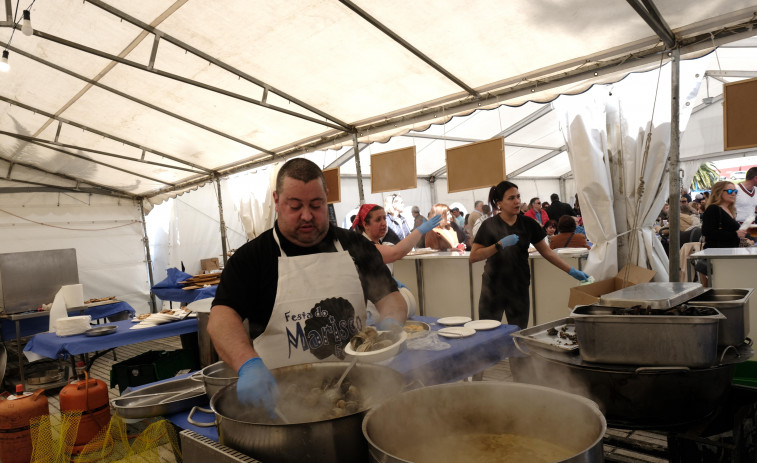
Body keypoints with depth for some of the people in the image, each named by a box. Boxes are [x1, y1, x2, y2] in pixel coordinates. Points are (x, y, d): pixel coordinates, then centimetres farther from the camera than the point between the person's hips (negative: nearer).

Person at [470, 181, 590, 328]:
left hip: (519, 289, 3)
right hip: (493, 289, -3)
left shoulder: (528, 224, 4)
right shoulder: (489, 225, -5)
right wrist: (500, 244, -20)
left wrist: (571, 271, 4)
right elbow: (473, 257, -11)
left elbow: (546, 251, 10)